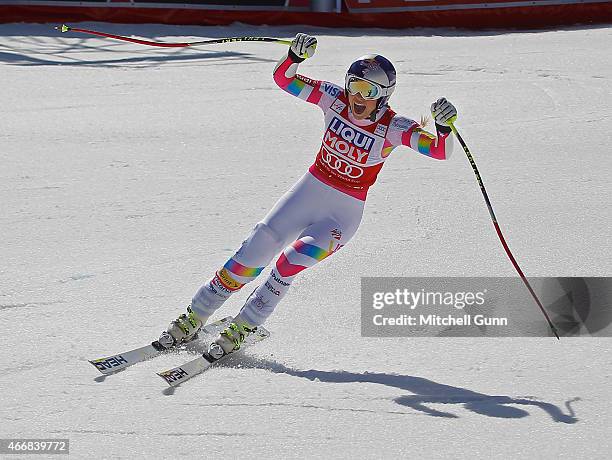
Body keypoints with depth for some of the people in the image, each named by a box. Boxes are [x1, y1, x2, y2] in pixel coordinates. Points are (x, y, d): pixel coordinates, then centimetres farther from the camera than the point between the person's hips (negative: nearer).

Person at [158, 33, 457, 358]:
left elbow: (440, 151, -25)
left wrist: (444, 127, -46)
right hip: (308, 192, 3)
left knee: (290, 262, -24)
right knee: (249, 258, -2)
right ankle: (193, 319, 15)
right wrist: (295, 56, -31)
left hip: (344, 214, -3)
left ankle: (242, 328, -5)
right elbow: (283, 79, -10)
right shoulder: (335, 100, -10)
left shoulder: (393, 128, -17)